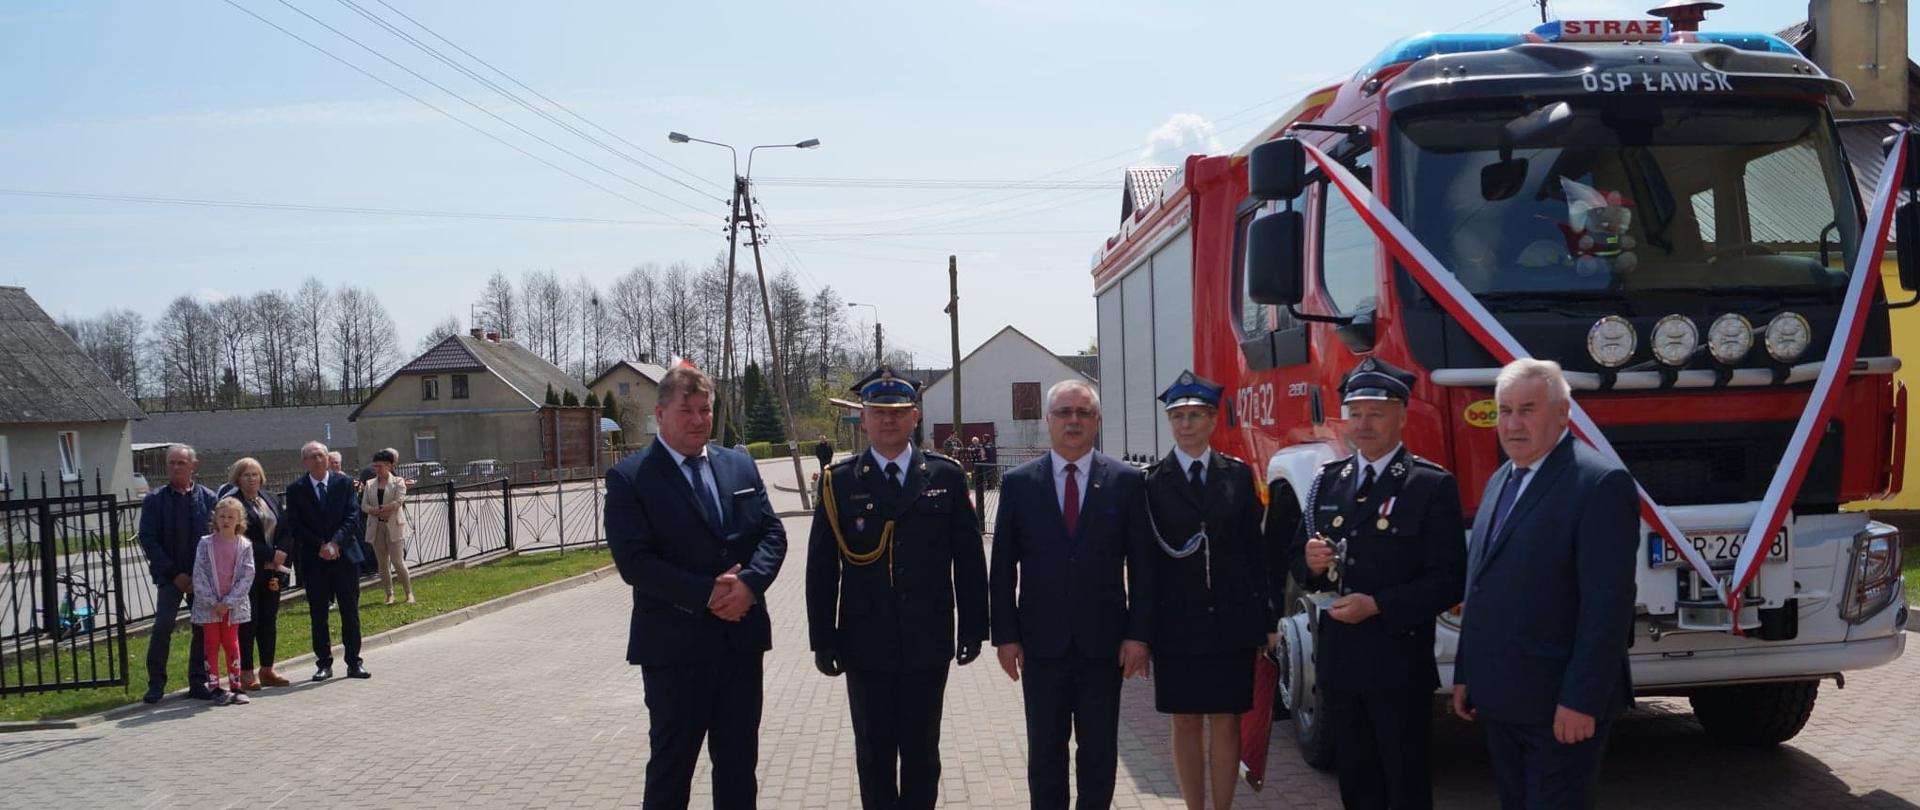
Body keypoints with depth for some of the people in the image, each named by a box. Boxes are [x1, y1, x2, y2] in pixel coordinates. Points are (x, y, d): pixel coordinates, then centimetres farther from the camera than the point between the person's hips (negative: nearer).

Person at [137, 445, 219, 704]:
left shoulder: (208, 498, 4)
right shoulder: (155, 500, 2)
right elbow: (148, 539, -2)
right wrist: (175, 574, -9)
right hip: (171, 575, -1)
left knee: (204, 629, 1)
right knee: (163, 626, -14)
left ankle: (198, 683, 11)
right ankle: (156, 684, -3)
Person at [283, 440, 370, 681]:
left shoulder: (344, 482, 3)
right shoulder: (295, 489, 2)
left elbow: (353, 517, -3)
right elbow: (295, 526, -3)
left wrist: (335, 542, -15)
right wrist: (320, 546, -13)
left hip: (345, 555, 0)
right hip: (314, 559, 0)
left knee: (350, 611, 4)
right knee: (318, 614, 5)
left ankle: (354, 662, 11)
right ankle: (324, 663, 13)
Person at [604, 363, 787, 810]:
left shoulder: (740, 465, 10)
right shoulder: (629, 477, -6)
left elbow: (772, 534, 6)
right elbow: (635, 562, -14)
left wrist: (749, 583, -14)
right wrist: (707, 594, -19)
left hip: (742, 637, 5)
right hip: (674, 643, -4)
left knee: (739, 759, 13)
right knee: (671, 761, 5)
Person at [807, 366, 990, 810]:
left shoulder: (946, 476, 2)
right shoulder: (839, 482, 0)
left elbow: (969, 558, 3)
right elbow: (821, 567, 0)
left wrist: (973, 627, 1)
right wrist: (823, 640, -2)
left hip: (928, 642, 0)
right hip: (866, 645, 0)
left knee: (922, 751, 11)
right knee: (873, 752, 9)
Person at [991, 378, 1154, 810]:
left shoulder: (1127, 481, 0)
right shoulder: (1018, 483, 2)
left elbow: (1141, 565, 0)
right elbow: (1003, 567, 3)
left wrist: (1139, 634, -5)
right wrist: (1005, 635, -2)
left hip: (1104, 642, 0)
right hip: (1041, 642, 0)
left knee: (1100, 750, 10)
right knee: (1044, 751, 10)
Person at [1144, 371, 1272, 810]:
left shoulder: (1238, 474, 5)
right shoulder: (1152, 482, 0)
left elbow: (1254, 549, 5)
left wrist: (1263, 617, 1)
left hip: (1232, 619, 1)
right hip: (1177, 621, -1)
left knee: (1226, 721, 6)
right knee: (1186, 723, 8)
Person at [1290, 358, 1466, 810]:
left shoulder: (1433, 485, -8)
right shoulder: (1328, 480, 9)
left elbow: (1448, 581, -13)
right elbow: (1296, 560, 14)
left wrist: (1377, 605, -22)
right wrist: (1311, 563, -10)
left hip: (1399, 666, -5)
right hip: (1337, 662, 5)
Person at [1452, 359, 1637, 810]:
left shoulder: (1600, 483, -13)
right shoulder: (1501, 481, 14)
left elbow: (1608, 603, -18)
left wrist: (1582, 702, -21)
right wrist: (1465, 675, 14)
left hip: (1559, 706, -8)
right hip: (1498, 700, 8)